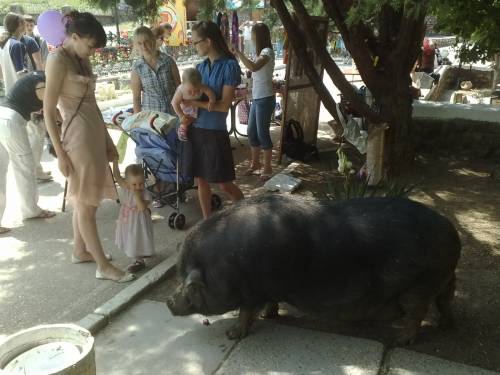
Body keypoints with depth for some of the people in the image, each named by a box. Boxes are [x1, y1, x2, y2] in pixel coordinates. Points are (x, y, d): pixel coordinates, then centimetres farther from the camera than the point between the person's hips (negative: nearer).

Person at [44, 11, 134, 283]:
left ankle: (80, 251, 33)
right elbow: (49, 111, -14)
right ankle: (103, 266, 7)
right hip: (77, 136, -8)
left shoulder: (81, 59, 12)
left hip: (95, 133, 9)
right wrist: (60, 154, -16)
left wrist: (107, 140, 19)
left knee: (85, 200, 17)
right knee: (85, 203, -1)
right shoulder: (58, 61, -12)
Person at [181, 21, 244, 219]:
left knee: (224, 184, 3)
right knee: (201, 180, 12)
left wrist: (194, 103, -14)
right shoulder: (200, 67, 8)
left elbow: (224, 105, -14)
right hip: (195, 130, 6)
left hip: (215, 132, -6)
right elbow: (191, 96, 12)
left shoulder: (229, 65, -11)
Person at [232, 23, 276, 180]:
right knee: (251, 132, 13)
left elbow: (253, 67, -30)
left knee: (262, 133, -3)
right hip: (256, 98, 9)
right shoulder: (261, 52, 14)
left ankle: (267, 167, 8)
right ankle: (255, 163, 28)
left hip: (265, 99, -9)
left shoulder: (267, 52, -13)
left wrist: (238, 53, -24)